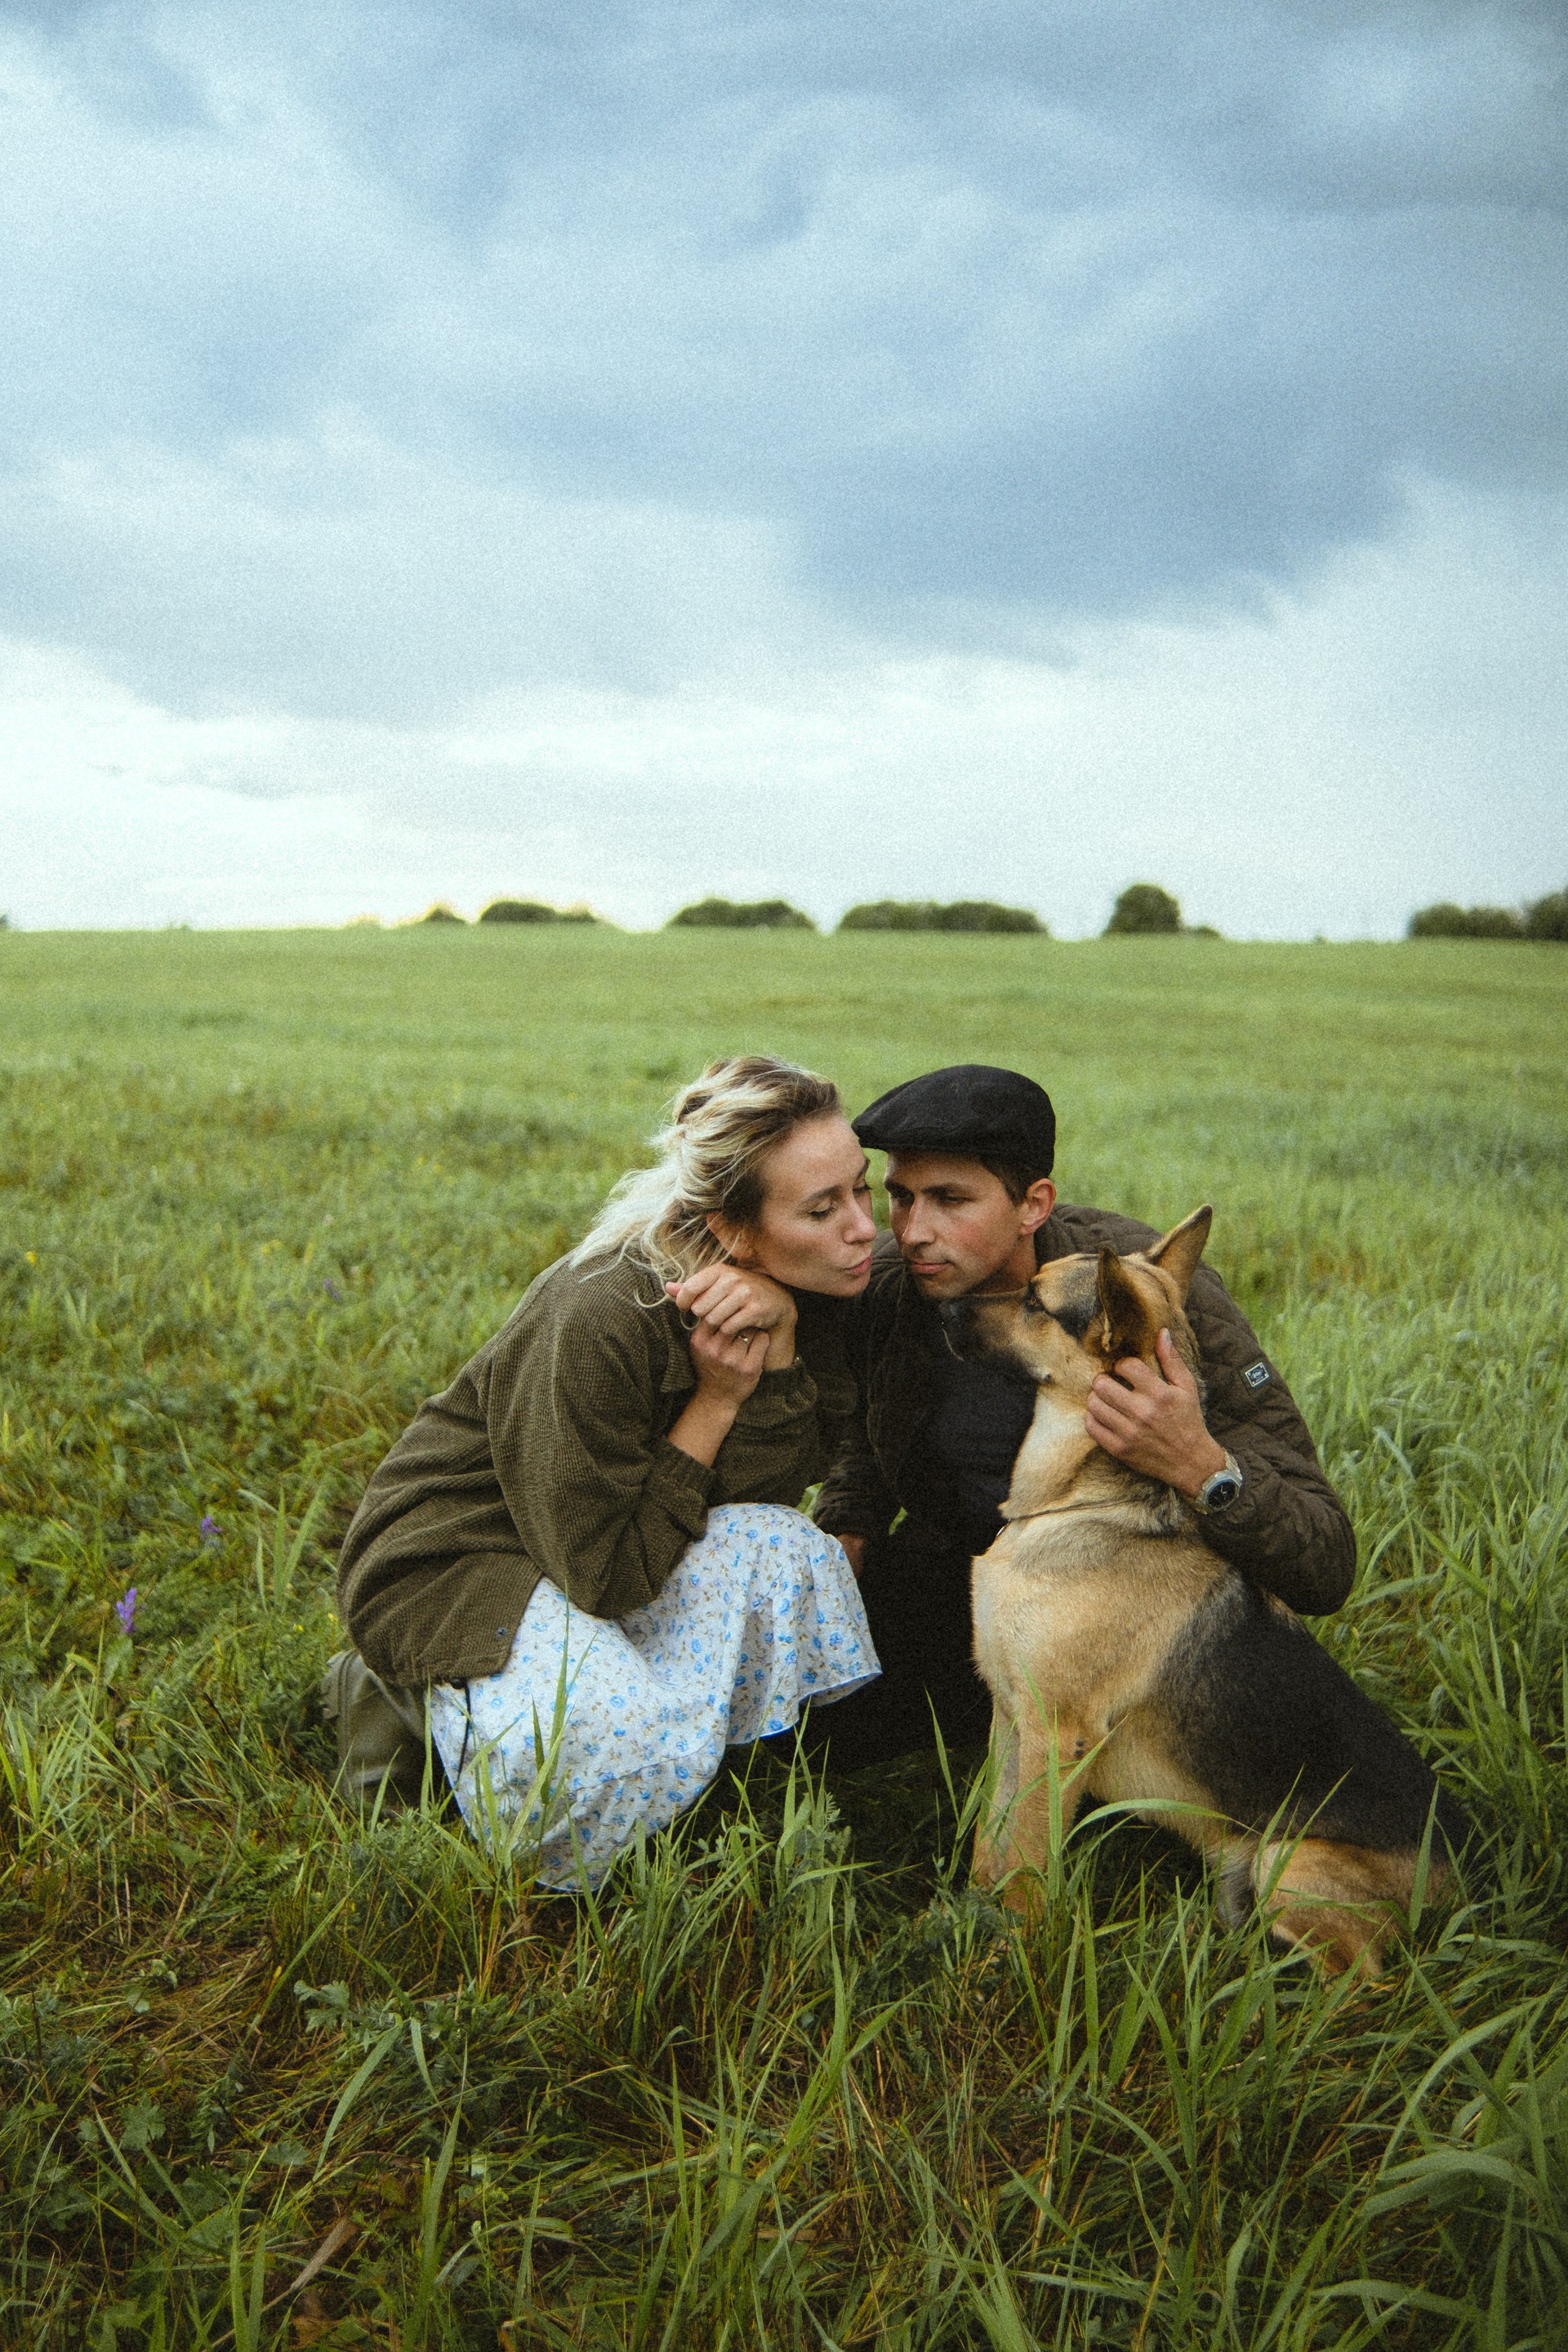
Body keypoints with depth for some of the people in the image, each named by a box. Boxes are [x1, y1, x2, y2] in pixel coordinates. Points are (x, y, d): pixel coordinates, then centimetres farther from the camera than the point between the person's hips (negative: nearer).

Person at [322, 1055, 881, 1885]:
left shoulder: (799, 1293, -10)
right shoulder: (598, 1321, -32)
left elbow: (769, 1490, -16)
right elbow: (604, 1576, -25)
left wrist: (779, 1343, -29)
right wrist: (718, 1400, -24)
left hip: (606, 1540, 7)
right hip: (448, 1558, -7)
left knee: (786, 1552, -22)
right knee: (627, 1753, -31)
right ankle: (406, 1697, -1)